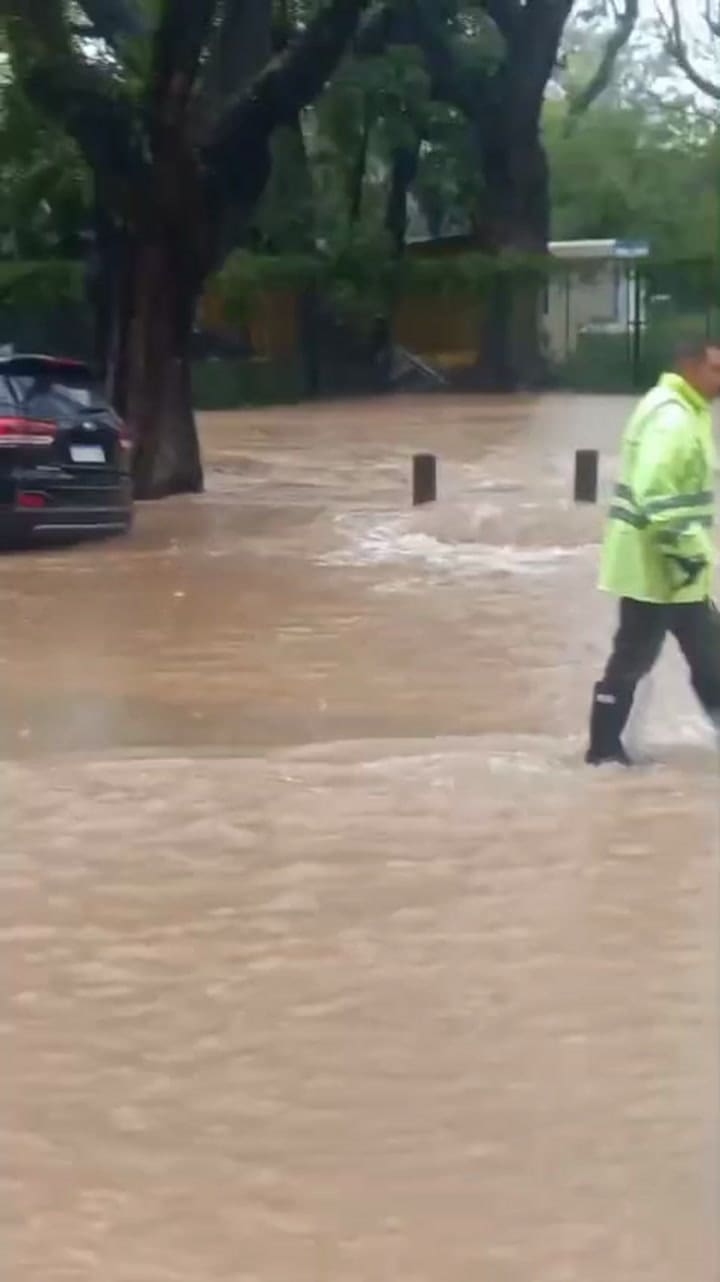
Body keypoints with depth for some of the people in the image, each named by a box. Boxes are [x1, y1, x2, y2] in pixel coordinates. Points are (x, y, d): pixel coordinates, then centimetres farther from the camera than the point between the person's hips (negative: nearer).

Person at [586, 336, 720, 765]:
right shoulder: (671, 418, -19)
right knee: (636, 654, -2)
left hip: (676, 557, 11)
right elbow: (656, 493, -27)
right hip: (656, 560, -11)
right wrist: (685, 549, -25)